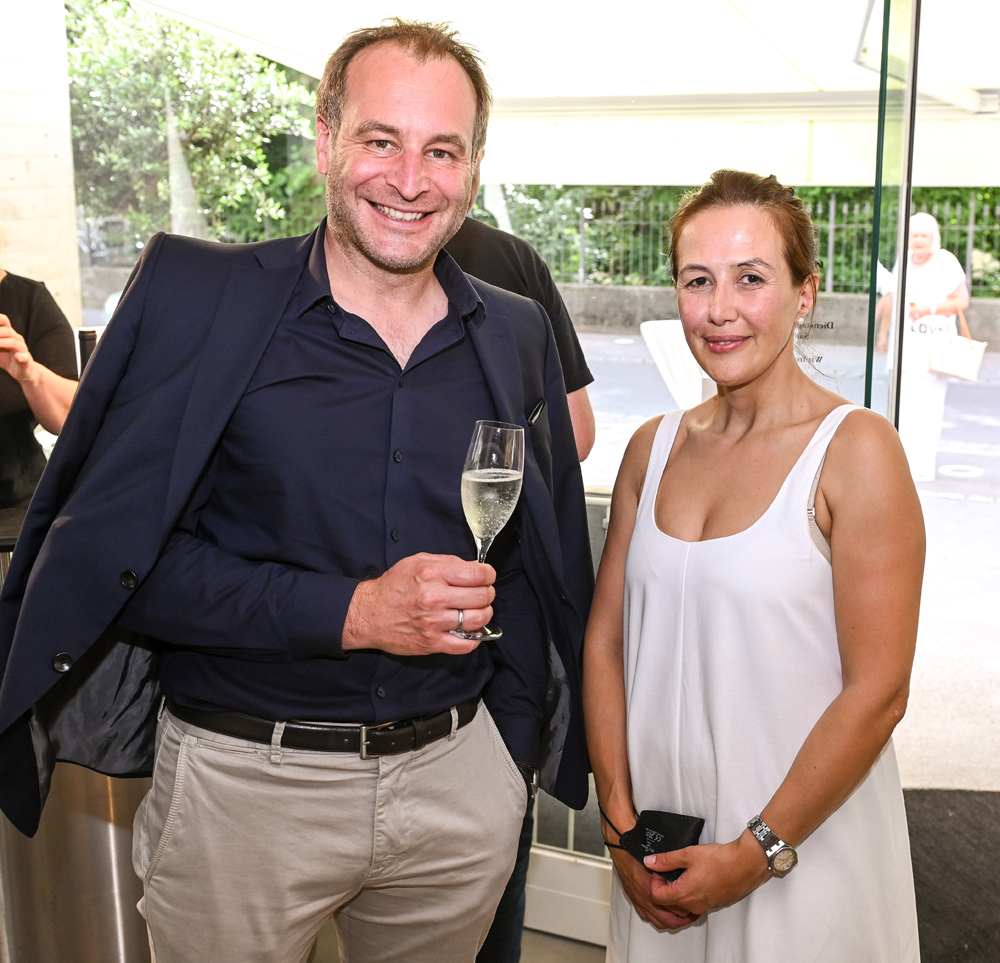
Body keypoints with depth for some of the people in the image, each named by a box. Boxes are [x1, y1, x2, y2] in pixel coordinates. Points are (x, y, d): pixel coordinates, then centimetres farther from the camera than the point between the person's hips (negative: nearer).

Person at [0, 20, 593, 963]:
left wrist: (519, 733, 5)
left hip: (460, 775, 4)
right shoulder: (194, 298, -9)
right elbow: (107, 555, -13)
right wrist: (348, 610, -20)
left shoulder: (515, 337, 3)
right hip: (243, 781, -3)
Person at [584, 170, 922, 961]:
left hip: (802, 853, -4)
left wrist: (759, 852, -13)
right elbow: (605, 639, 3)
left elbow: (877, 693, -15)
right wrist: (621, 822, -4)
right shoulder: (654, 447, 2)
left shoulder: (856, 450, -13)